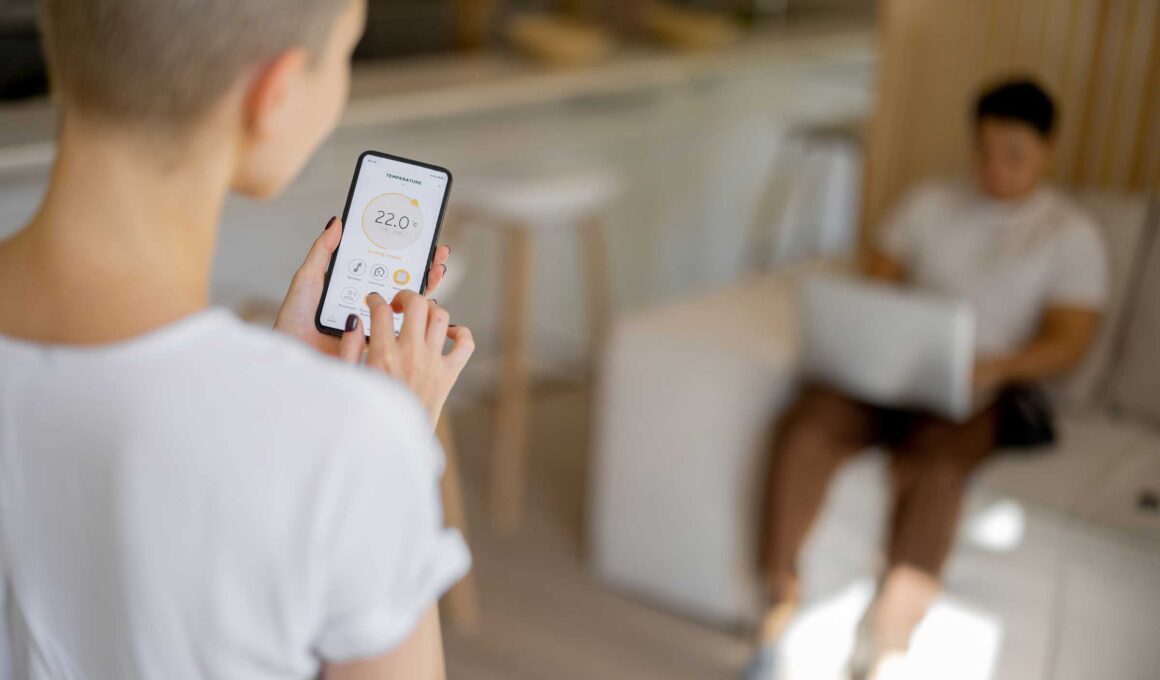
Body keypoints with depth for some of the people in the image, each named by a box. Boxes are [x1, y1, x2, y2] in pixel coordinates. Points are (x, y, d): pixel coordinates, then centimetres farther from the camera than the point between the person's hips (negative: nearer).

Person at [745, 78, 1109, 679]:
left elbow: (1069, 342, -1)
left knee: (931, 463, -37)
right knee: (804, 426, -29)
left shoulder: (1071, 234, 9)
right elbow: (874, 281, 16)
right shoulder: (930, 202, 20)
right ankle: (776, 617, -26)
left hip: (977, 397, -3)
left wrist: (996, 366, -20)